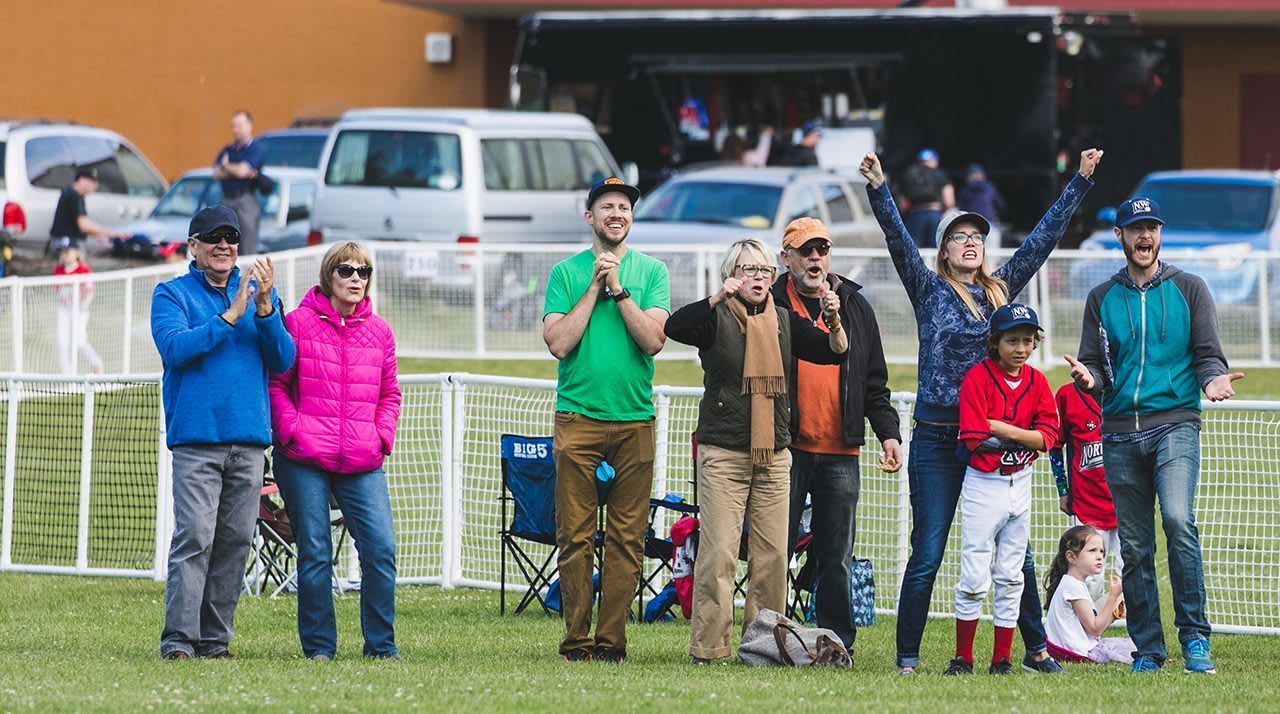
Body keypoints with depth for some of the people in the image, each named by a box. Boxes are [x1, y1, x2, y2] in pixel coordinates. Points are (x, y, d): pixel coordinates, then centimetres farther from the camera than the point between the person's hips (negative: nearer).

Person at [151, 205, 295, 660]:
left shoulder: (260, 293, 15)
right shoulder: (172, 294, 5)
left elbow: (283, 361, 6)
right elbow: (174, 348, -11)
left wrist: (265, 309, -9)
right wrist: (231, 316, -13)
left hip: (250, 440, 4)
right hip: (196, 437, -4)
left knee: (236, 541, 2)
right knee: (194, 537, -13)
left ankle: (215, 639, 8)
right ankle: (179, 639, -14)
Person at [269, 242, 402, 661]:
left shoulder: (379, 332, 13)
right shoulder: (298, 323, 2)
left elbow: (389, 393, 21)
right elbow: (275, 385, 3)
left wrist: (382, 435, 5)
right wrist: (292, 430, -9)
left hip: (362, 463, 3)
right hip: (305, 460, -3)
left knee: (381, 548, -7)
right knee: (315, 553, -1)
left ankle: (381, 643, 4)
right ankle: (318, 646, 8)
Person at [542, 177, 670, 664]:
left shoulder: (651, 272, 8)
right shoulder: (566, 272, 7)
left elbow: (654, 340, -4)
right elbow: (559, 342, -4)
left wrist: (619, 289, -8)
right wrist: (596, 287, -5)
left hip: (635, 420, 1)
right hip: (578, 418, -1)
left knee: (627, 538, -1)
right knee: (575, 535, -3)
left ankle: (611, 638, 3)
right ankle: (576, 639, 1)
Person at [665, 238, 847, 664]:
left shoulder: (784, 321, 12)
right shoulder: (717, 319, -2)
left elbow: (834, 353, 5)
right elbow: (674, 328, -21)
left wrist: (834, 322, -16)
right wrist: (718, 300, -32)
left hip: (774, 455, 5)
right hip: (722, 453, -5)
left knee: (772, 556, 3)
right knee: (718, 554, -9)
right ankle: (708, 648, -8)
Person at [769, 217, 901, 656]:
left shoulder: (855, 307, 14)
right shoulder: (769, 304, 3)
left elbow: (875, 382, 17)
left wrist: (888, 432, 7)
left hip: (840, 454, 3)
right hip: (785, 450, -3)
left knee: (835, 558, 5)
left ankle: (837, 644, 9)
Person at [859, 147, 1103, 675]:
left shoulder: (1001, 290, 12)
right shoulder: (930, 290, 4)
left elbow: (1045, 235, 15)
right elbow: (899, 240, -9)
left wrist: (1081, 181, 15)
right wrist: (879, 189, -23)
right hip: (937, 442, -3)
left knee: (1016, 553, 6)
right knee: (927, 556, -3)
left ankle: (1036, 651, 15)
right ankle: (907, 656, 3)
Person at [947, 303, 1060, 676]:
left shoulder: (1036, 382, 5)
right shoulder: (978, 377, -9)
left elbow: (1048, 435, -4)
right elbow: (974, 438, -18)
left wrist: (1001, 428, -16)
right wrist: (1024, 436, -11)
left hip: (1020, 486, 5)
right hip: (983, 484, -5)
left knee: (1010, 576, 7)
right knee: (975, 578, -5)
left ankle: (1002, 660, 12)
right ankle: (963, 658, 4)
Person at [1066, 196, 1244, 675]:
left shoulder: (1189, 290, 9)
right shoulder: (1102, 299, 15)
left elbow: (1208, 354, 6)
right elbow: (1094, 365, 12)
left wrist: (1213, 379, -17)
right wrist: (1087, 377, -12)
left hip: (1175, 424, -3)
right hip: (1120, 433, 3)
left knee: (1178, 520, -24)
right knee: (1134, 547, 2)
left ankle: (1194, 636, -19)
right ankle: (1147, 651, 9)